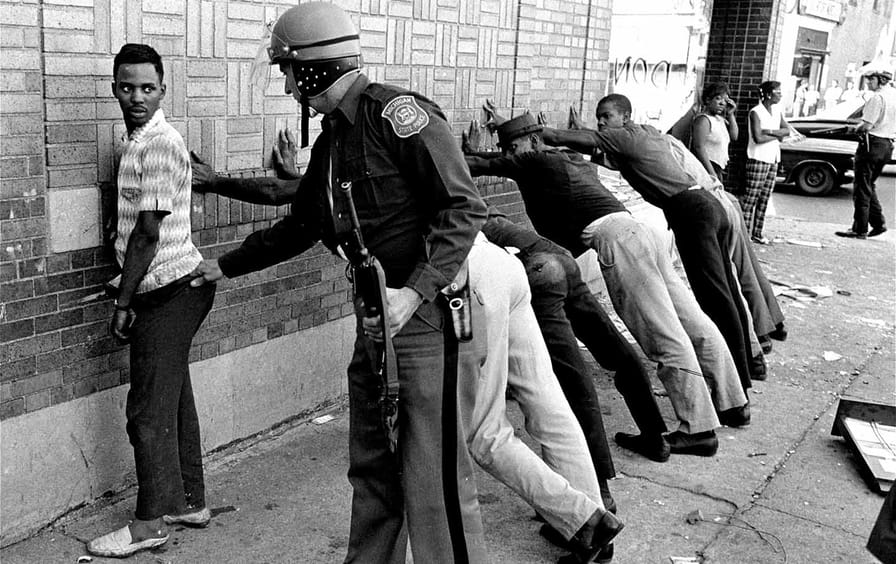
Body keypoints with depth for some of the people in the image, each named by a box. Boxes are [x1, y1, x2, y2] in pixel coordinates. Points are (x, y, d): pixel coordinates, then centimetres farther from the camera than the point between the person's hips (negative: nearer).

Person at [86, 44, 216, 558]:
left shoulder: (160, 144, -16)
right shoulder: (141, 141, 15)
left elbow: (148, 232, -19)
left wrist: (123, 302, -15)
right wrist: (126, 284, 18)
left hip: (169, 290, -10)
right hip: (174, 287, 10)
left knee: (150, 409, -2)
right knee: (175, 399, 15)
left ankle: (150, 523, 11)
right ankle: (190, 502, 27)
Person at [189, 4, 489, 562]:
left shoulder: (398, 113, -13)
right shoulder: (331, 139, 15)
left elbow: (464, 208, -18)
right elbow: (299, 227, 27)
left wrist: (414, 292, -26)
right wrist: (226, 265, 33)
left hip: (429, 313, -9)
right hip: (377, 319, 9)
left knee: (435, 478, -4)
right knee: (372, 467, 18)